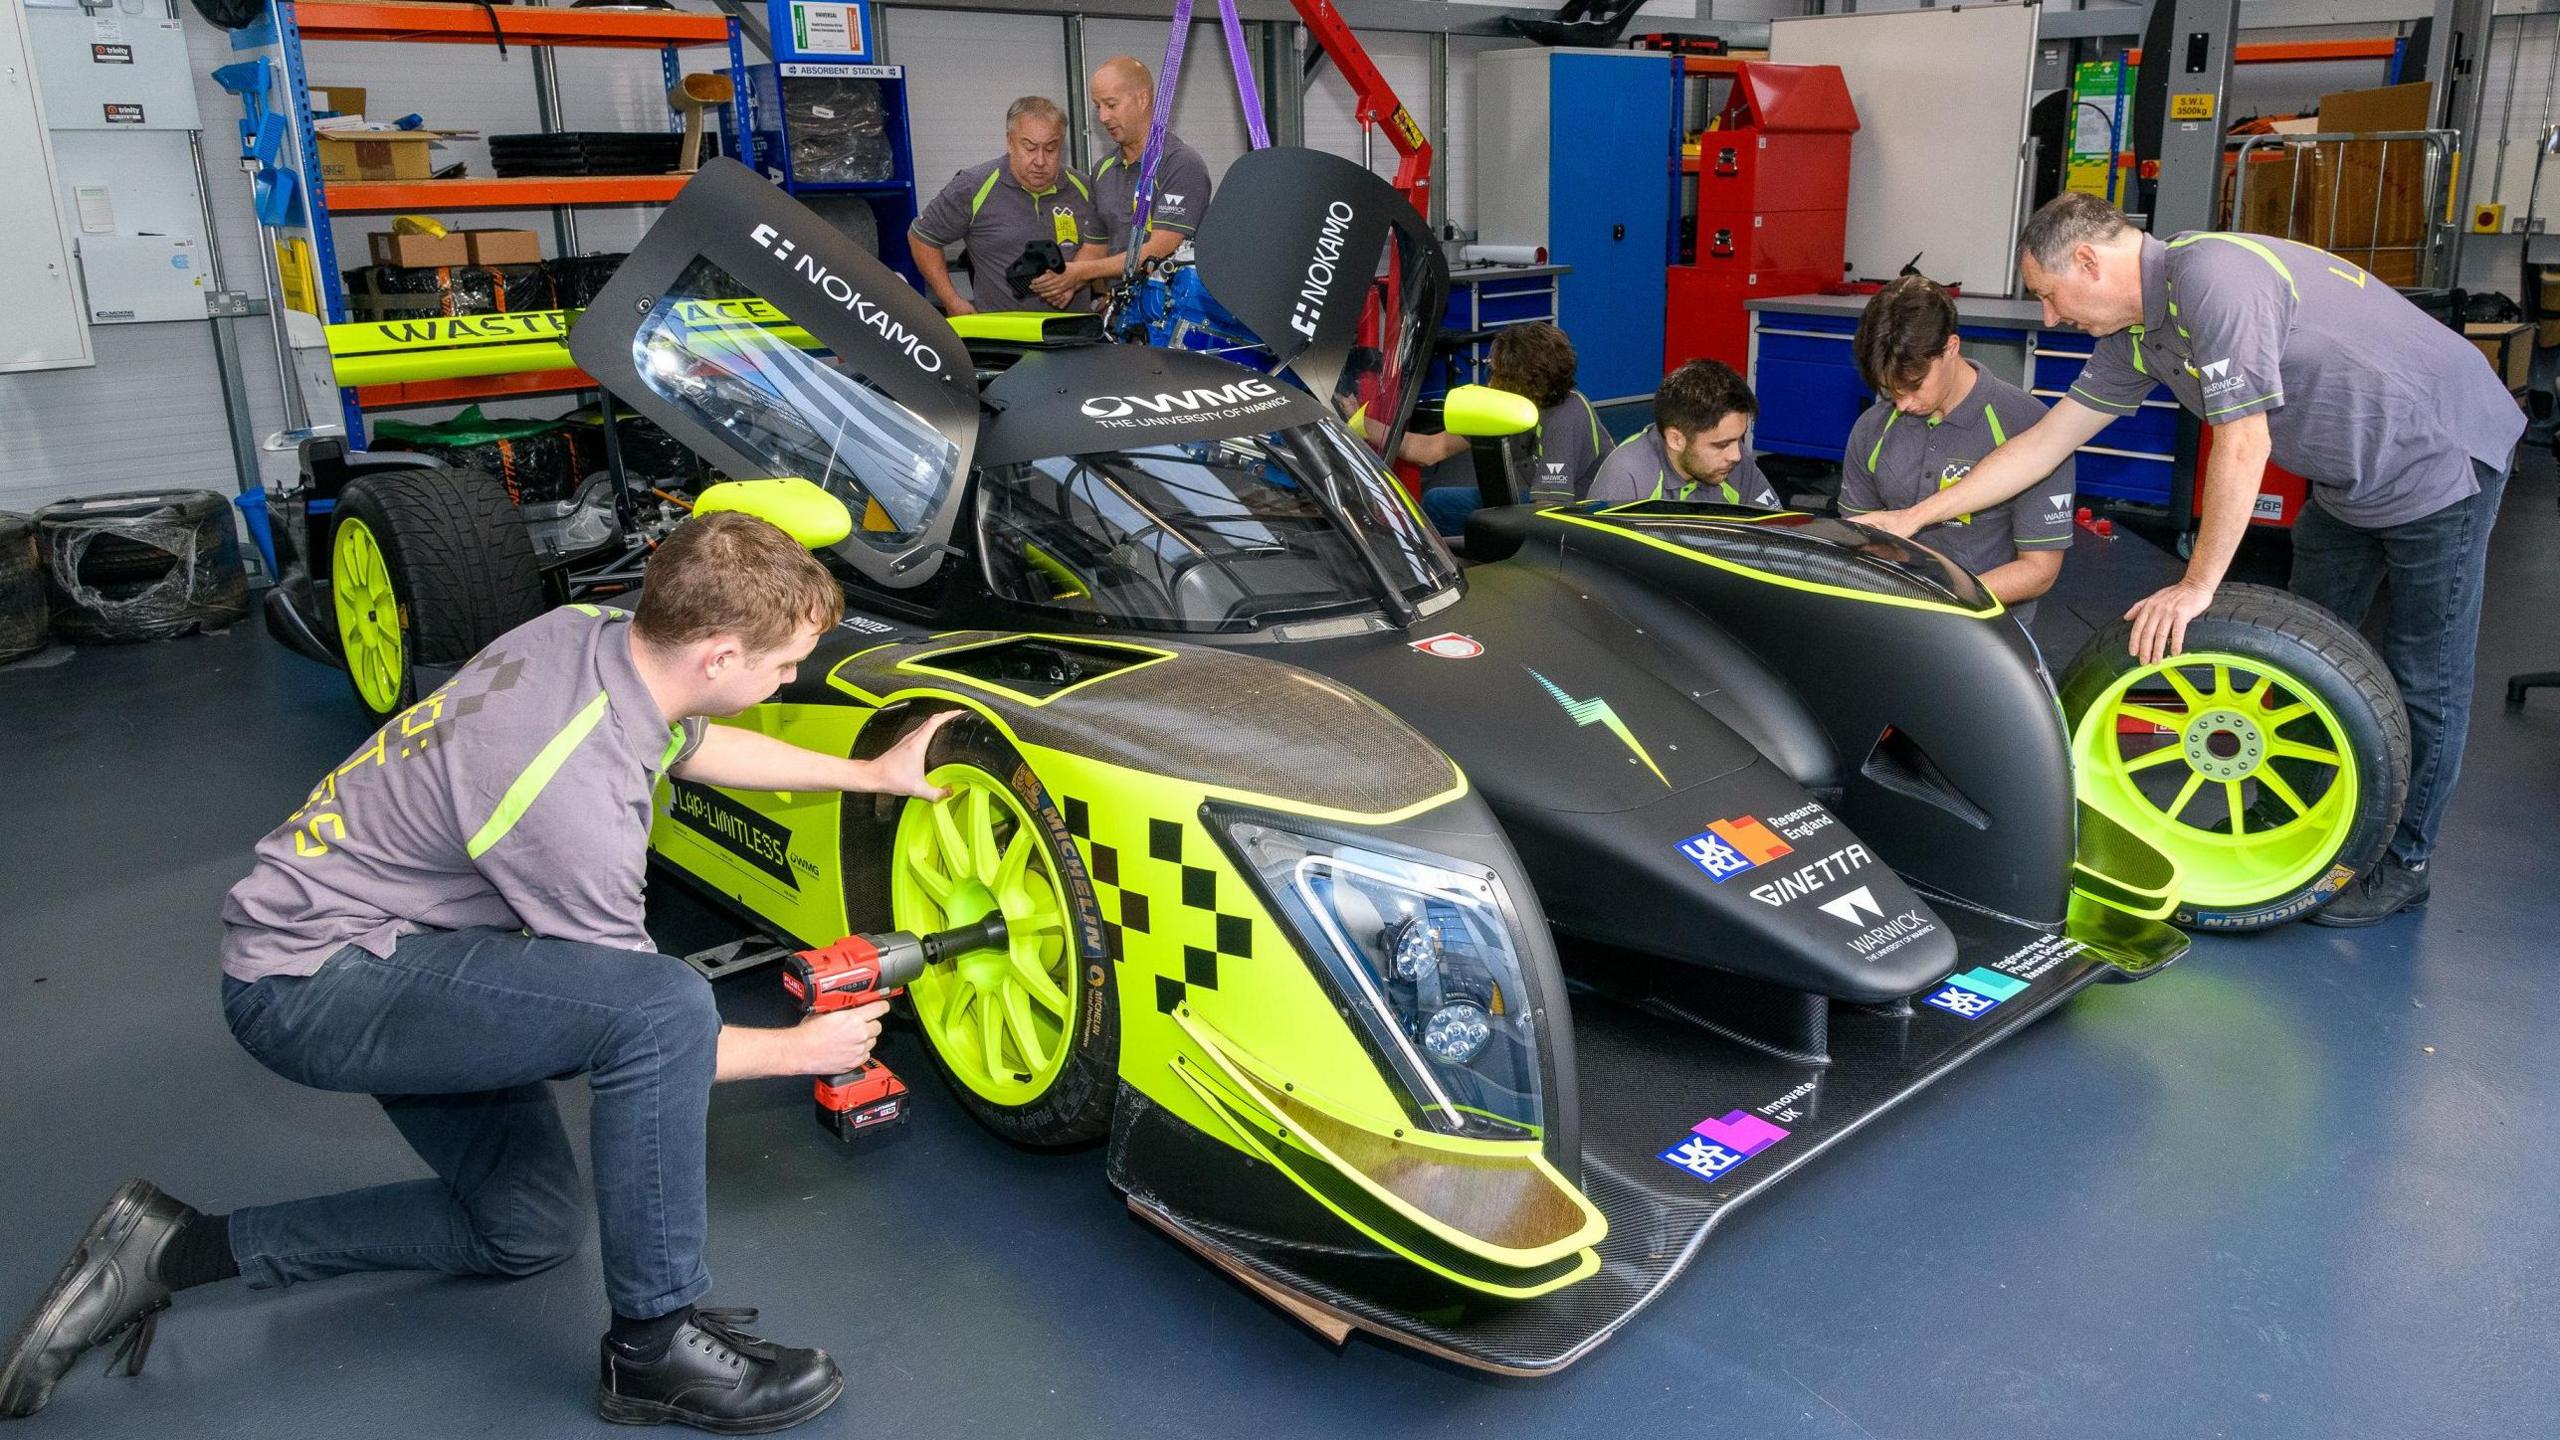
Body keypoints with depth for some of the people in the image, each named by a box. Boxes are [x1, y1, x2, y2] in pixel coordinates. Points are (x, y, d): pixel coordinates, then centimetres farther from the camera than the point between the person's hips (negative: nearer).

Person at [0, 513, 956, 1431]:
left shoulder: (592, 630, -8)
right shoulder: (575, 795, -33)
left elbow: (689, 743, 16)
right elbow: (644, 1017, -18)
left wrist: (871, 773, 18)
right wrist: (802, 1049, -4)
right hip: (310, 981, -10)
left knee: (529, 1232, 13)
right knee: (661, 1007, -30)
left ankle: (176, 1250, 18)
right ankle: (656, 1346, -13)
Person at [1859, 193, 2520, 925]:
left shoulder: (2211, 275, -29)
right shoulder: (2136, 334, -2)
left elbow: (2243, 445, -29)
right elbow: (2046, 442, 4)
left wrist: (2197, 586, -22)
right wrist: (1914, 516, 3)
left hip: (2440, 458, -9)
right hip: (2349, 476, 9)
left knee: (2425, 677, 1)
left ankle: (2404, 863, 15)